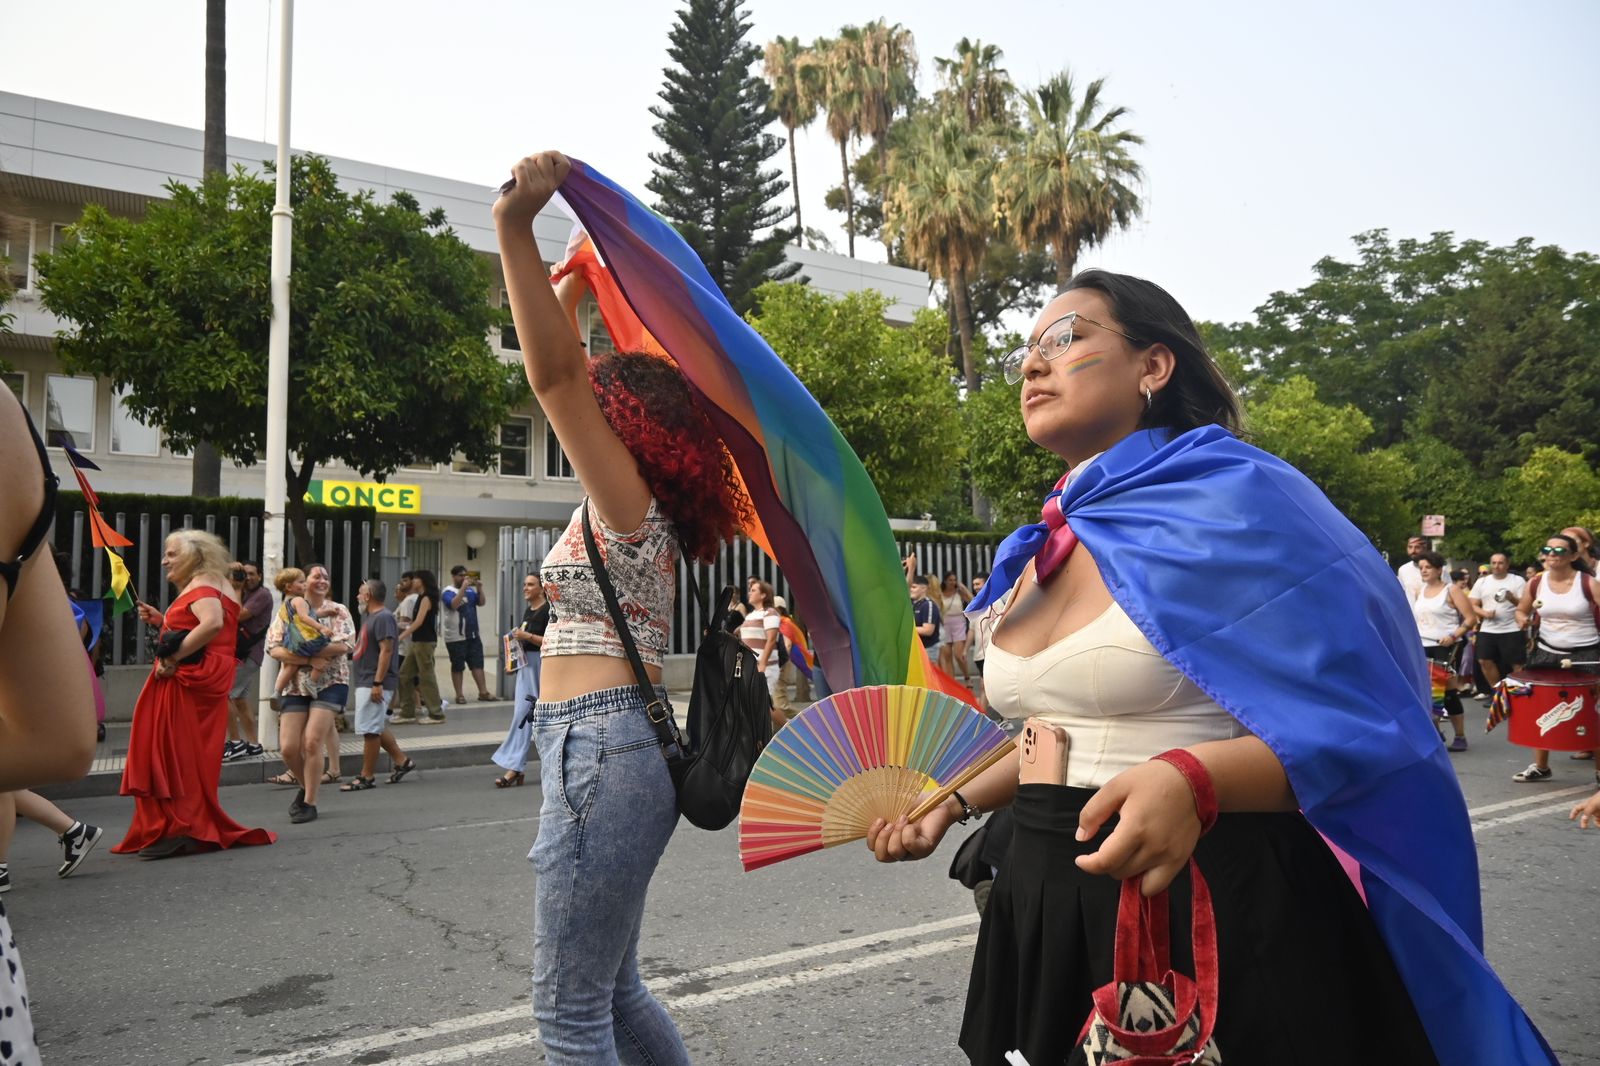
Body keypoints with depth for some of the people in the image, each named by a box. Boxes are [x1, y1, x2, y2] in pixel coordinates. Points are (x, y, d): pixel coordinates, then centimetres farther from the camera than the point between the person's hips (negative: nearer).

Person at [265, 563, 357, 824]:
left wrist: (299, 651, -16)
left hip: (330, 683, -2)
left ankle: (309, 803, 1)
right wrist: (311, 660, -21)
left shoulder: (338, 611, 3)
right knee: (288, 748, -5)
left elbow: (345, 645, -13)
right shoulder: (287, 611, 4)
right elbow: (274, 648, -8)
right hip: (295, 685, 2)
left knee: (313, 741, -14)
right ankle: (306, 785, 26)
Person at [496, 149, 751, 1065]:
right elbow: (569, 376, 23)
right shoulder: (628, 511, 15)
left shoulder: (629, 505, -9)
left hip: (601, 752, -10)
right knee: (613, 989, 19)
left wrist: (516, 228, -24)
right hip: (611, 749, 10)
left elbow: (555, 373, -21)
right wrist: (571, 290, 25)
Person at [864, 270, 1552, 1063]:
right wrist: (955, 803, 13)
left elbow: (1358, 723, -17)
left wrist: (1195, 782, -33)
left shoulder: (1233, 499, -14)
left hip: (1216, 905, -7)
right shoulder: (1039, 551, 7)